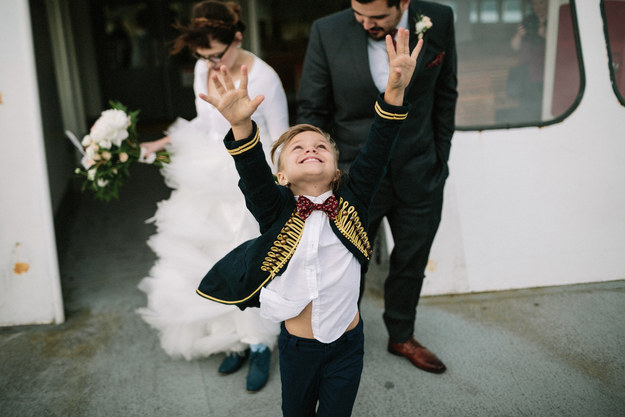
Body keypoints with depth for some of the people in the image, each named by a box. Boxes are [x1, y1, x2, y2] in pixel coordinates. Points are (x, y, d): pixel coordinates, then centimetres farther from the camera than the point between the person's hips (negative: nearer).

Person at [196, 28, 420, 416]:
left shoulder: (351, 204, -9)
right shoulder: (278, 211, -11)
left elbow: (375, 155, -21)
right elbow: (254, 174, -28)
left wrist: (395, 90, -33)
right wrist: (241, 125, -46)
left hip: (346, 342, 0)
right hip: (297, 344, 1)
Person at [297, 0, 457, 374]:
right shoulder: (328, 32, -15)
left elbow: (445, 95, 4)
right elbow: (312, 112, -8)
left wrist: (440, 161, 6)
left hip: (418, 177, 2)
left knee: (411, 265, 20)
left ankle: (402, 336, 46)